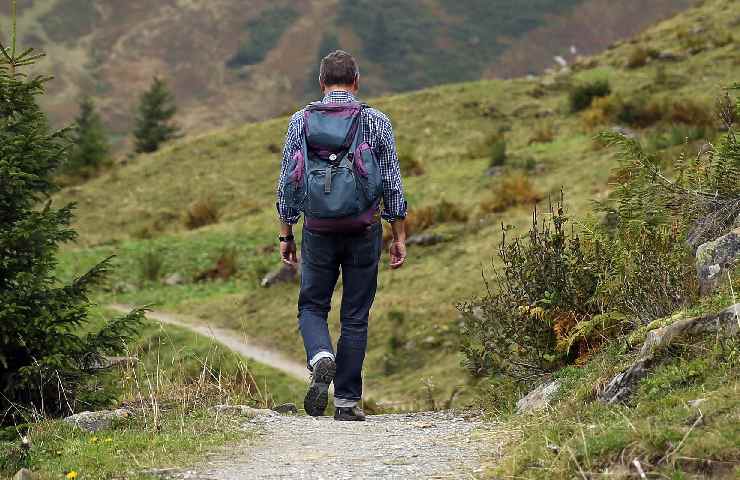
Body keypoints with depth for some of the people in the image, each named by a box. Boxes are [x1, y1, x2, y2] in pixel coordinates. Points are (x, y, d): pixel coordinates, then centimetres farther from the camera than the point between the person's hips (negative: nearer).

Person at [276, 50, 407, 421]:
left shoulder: (300, 121, 1)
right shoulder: (376, 122, -1)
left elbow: (287, 183, 2)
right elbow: (393, 184, 0)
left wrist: (285, 235, 9)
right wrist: (399, 236, 6)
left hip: (318, 231, 0)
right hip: (364, 230, 0)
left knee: (312, 306, 15)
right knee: (355, 316, 8)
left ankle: (321, 357, -14)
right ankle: (347, 401, 8)